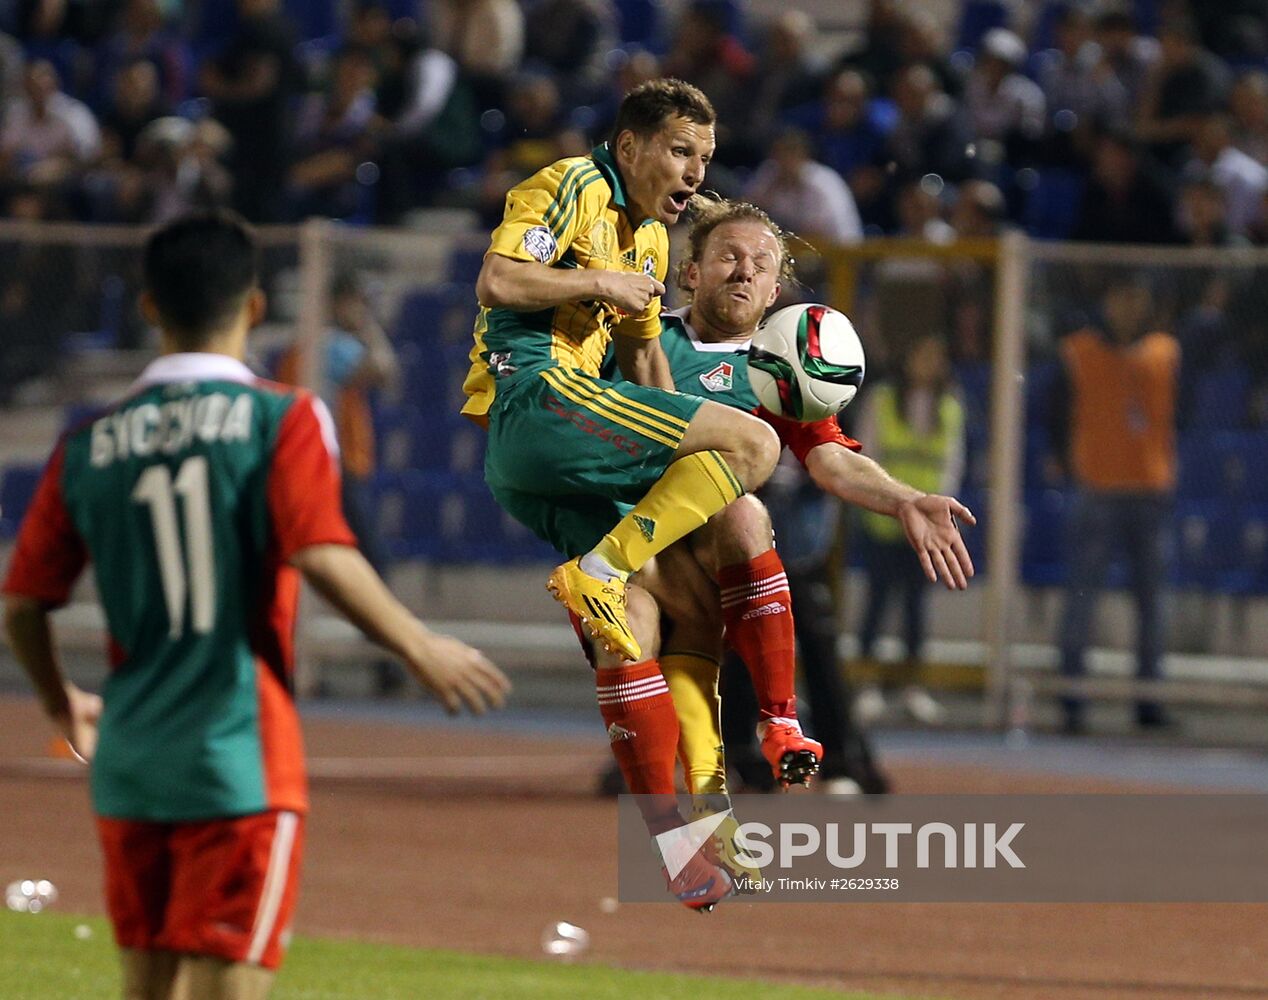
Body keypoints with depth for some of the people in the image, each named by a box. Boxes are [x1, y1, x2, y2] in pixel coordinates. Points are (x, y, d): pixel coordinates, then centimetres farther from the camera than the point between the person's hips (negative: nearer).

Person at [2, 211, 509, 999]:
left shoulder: (90, 446, 7)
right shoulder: (281, 420, -5)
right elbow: (320, 554, -20)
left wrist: (63, 703, 25)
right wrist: (420, 648, -10)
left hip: (128, 764, 5)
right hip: (239, 759, -5)